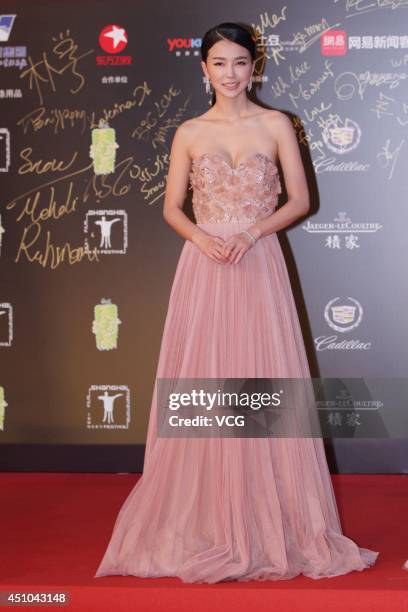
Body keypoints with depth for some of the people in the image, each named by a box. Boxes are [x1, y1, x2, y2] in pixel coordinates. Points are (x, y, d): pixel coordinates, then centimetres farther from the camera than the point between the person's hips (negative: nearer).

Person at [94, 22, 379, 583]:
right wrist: (200, 237, -11)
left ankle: (274, 522, 10)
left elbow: (300, 200, 3)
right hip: (204, 268, 1)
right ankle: (203, 521, 11)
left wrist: (251, 233, -12)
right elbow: (172, 208, 9)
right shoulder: (189, 133, 9)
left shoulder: (276, 125, 6)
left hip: (259, 267, -1)